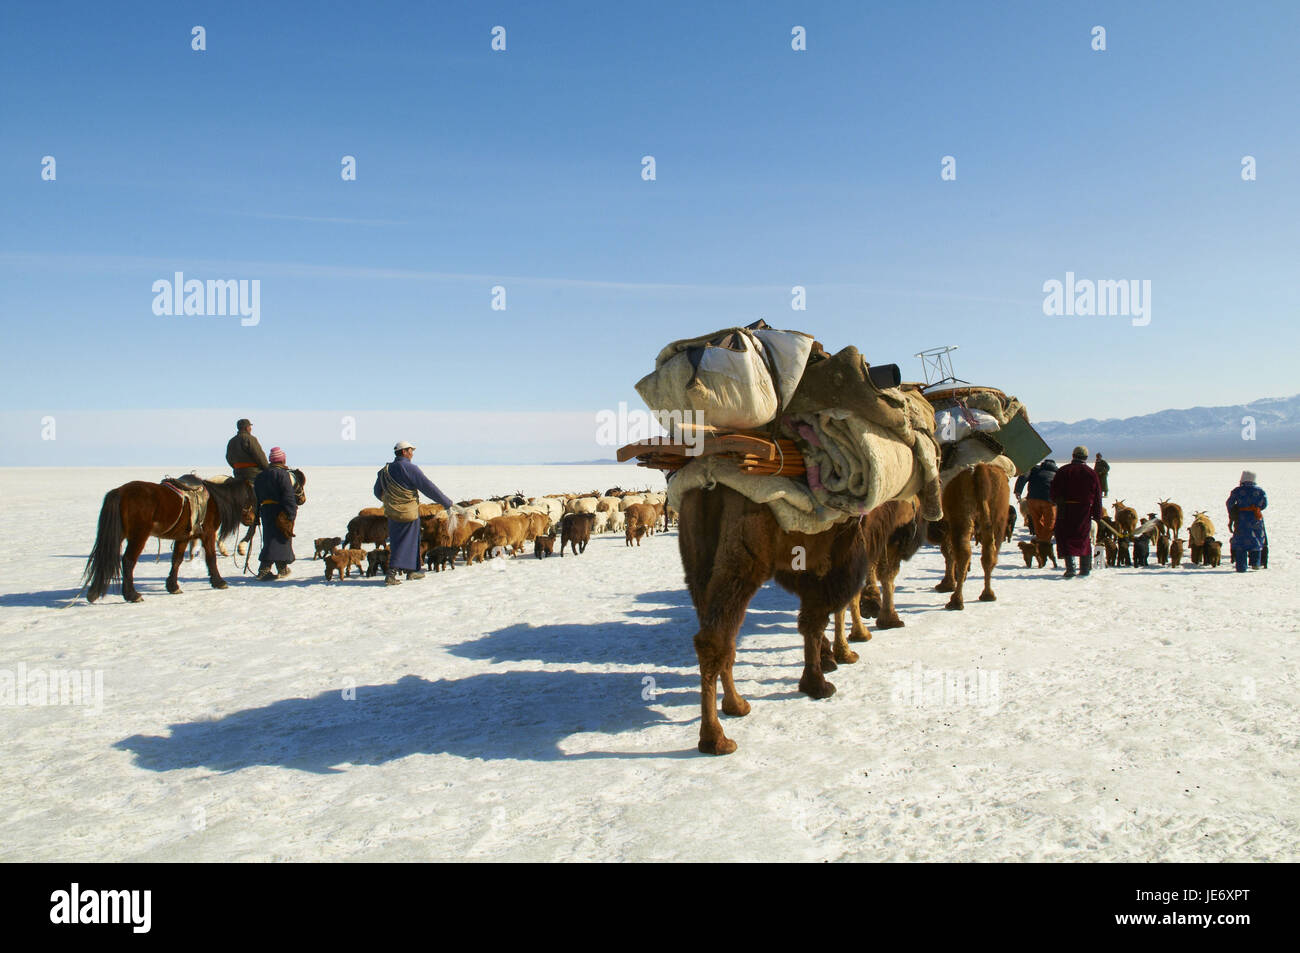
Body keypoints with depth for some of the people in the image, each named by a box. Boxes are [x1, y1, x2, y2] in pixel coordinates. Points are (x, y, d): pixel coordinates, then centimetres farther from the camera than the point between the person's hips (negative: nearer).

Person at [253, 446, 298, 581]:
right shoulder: (283, 474, -10)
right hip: (279, 512, -6)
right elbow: (288, 497, -16)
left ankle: (264, 570, 8)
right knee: (281, 540, 0)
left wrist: (258, 514, 18)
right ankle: (283, 569, 0)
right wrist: (292, 514, -15)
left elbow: (256, 497, 15)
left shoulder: (260, 476, 13)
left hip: (265, 511, 6)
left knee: (269, 539, 11)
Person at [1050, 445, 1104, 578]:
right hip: (1084, 511, 2)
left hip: (1066, 511, -2)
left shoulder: (1063, 471, -2)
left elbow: (1054, 492, -2)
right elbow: (1097, 496, 5)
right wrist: (1097, 514, 10)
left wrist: (1058, 503, 16)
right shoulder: (1091, 473, 4)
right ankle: (1085, 568, 18)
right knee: (1084, 538, 14)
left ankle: (1070, 567, -14)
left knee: (1066, 538, -1)